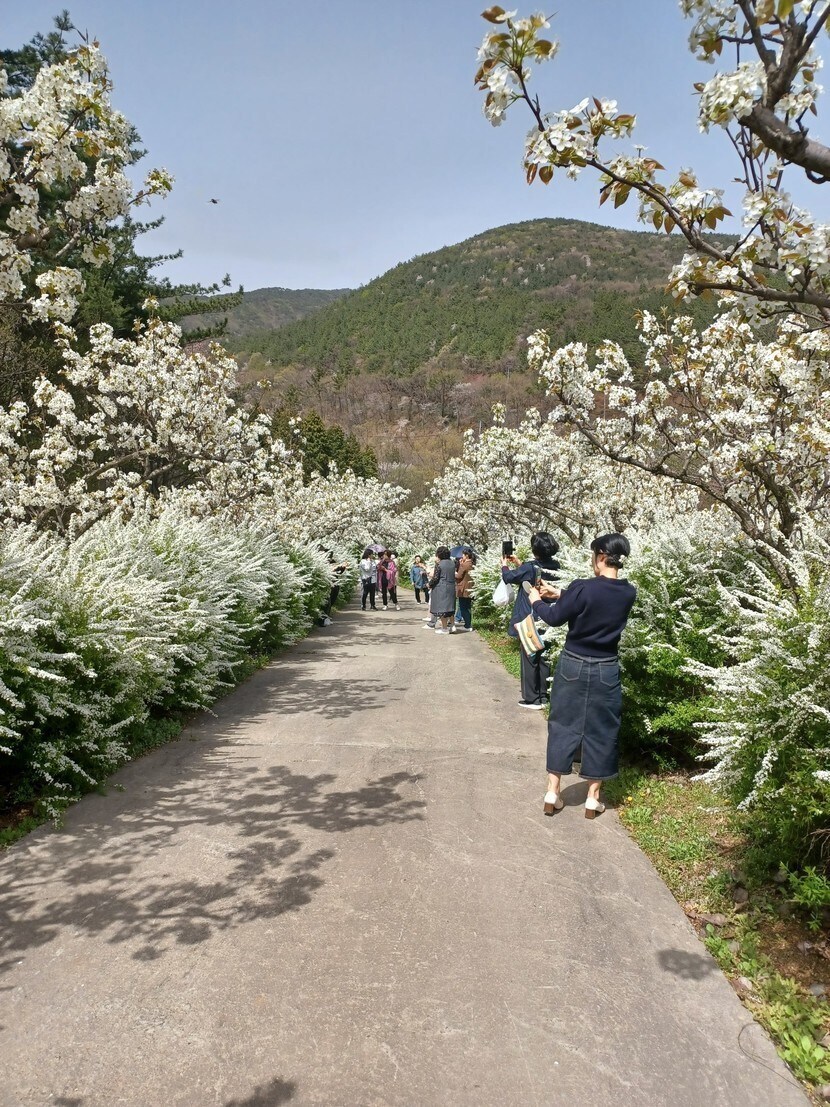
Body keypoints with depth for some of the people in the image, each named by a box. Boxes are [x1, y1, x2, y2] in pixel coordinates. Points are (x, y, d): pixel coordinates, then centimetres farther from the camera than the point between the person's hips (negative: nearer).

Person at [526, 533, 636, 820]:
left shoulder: (584, 588, -19)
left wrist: (537, 602, 12)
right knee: (600, 731, 12)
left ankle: (552, 794, 17)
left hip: (573, 665, -2)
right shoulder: (628, 592, -4)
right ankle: (593, 799, 20)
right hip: (605, 670, 3)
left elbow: (555, 617, -8)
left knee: (563, 726, 11)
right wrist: (561, 595, 18)